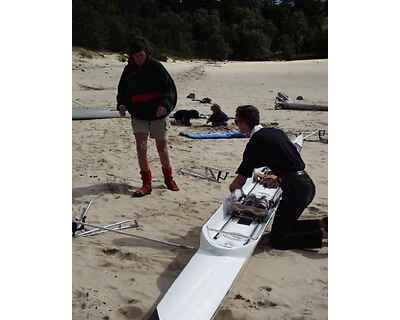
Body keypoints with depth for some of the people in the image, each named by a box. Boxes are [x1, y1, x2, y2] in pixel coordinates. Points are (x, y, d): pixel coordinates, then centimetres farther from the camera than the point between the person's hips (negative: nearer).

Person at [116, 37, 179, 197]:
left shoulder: (156, 67, -7)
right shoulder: (129, 70, 4)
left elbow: (170, 88, -7)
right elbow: (122, 91, 14)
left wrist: (164, 105, -22)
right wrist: (122, 104, -5)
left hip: (157, 114, -3)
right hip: (138, 115, 3)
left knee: (162, 146, 7)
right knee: (141, 147, -5)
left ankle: (169, 178, 27)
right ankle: (146, 183, 5)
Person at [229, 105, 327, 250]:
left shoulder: (255, 142, -11)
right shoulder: (276, 131, 12)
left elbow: (240, 182, -8)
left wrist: (232, 187, 12)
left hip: (295, 189, -9)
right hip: (307, 183, 9)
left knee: (277, 240, 2)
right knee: (286, 225, 25)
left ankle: (323, 234, -4)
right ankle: (323, 224, 13)